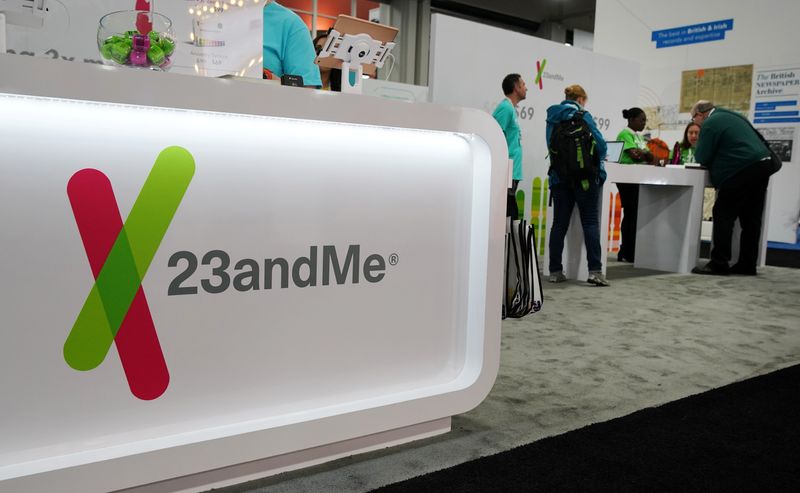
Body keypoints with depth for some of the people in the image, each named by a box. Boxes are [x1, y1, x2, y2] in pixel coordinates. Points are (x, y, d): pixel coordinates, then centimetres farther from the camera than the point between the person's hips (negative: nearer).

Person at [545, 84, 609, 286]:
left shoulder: (552, 119, 10)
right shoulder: (582, 116, -6)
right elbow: (600, 143, -8)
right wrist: (598, 160, 12)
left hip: (559, 176, 5)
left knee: (559, 224, 7)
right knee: (590, 223, -1)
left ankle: (555, 271, 8)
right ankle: (595, 271, -6)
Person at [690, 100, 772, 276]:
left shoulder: (710, 124, -5)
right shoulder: (732, 116, 23)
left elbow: (702, 158, -6)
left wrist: (699, 153, 14)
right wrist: (710, 159, 29)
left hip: (742, 172, -9)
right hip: (761, 166, 9)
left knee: (723, 216, -5)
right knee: (750, 219, 10)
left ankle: (719, 263, -7)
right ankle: (747, 265, 13)